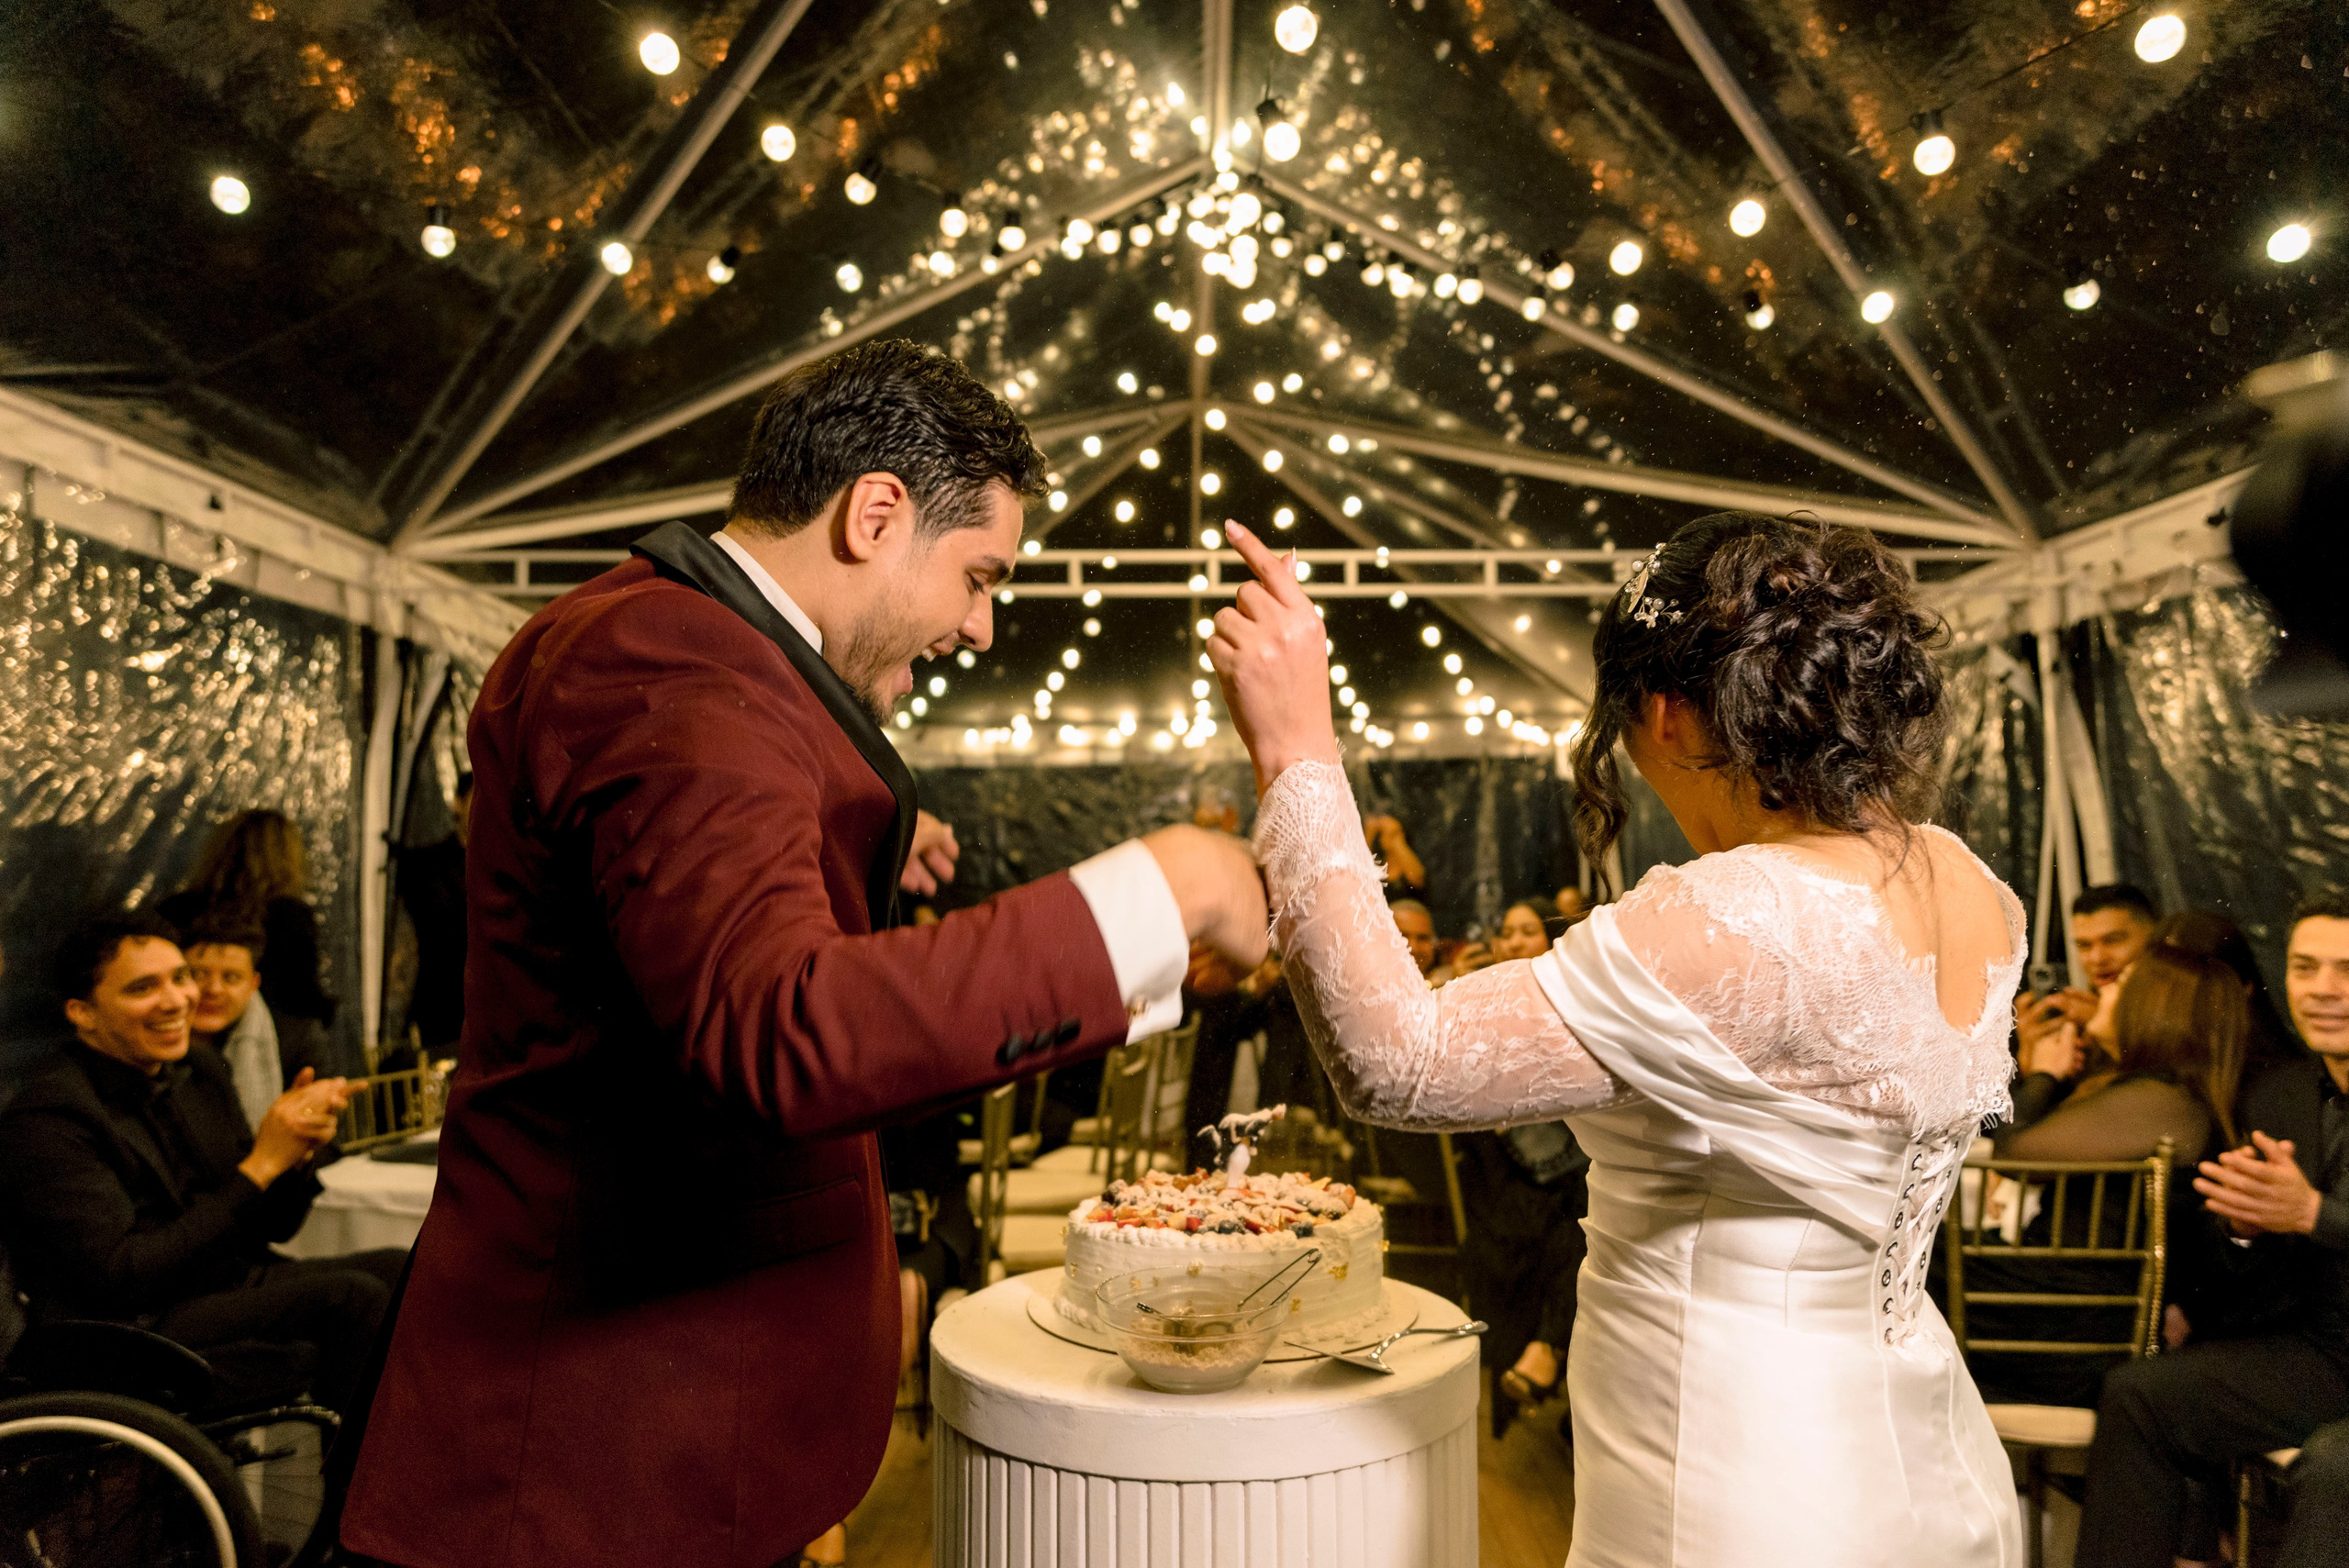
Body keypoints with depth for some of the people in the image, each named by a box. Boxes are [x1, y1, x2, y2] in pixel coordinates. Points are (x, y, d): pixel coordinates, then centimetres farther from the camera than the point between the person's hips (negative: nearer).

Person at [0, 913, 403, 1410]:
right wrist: (261, 1164, -21)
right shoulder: (45, 1118, -14)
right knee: (352, 1297, -25)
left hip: (232, 1283, 8)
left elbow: (274, 1225, 13)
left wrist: (297, 1152, -10)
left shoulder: (199, 1066, 9)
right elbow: (124, 1279, -22)